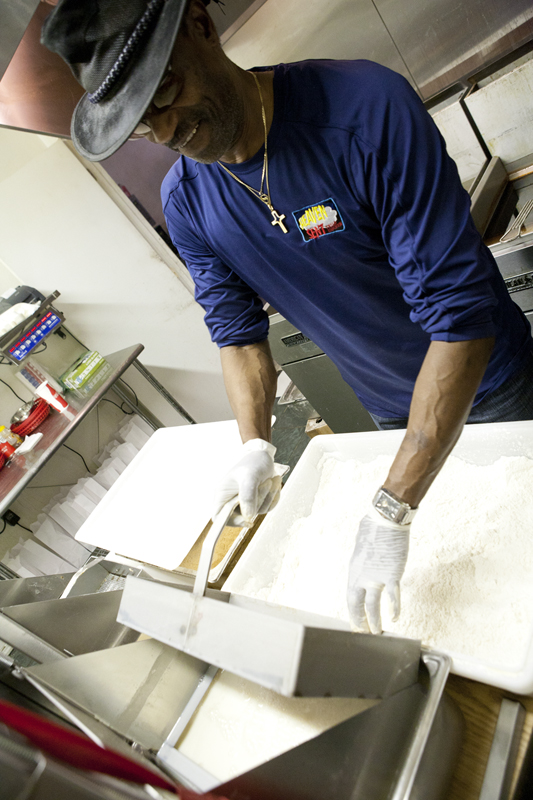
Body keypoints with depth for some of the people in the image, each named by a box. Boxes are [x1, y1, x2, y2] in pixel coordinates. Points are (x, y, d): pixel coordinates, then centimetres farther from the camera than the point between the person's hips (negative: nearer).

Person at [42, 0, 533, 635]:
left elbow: (462, 314, -33)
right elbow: (238, 330, -3)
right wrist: (256, 447, -20)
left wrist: (391, 511, -37)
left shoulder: (368, 107, -30)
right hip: (394, 414, 3)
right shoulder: (184, 202, -12)